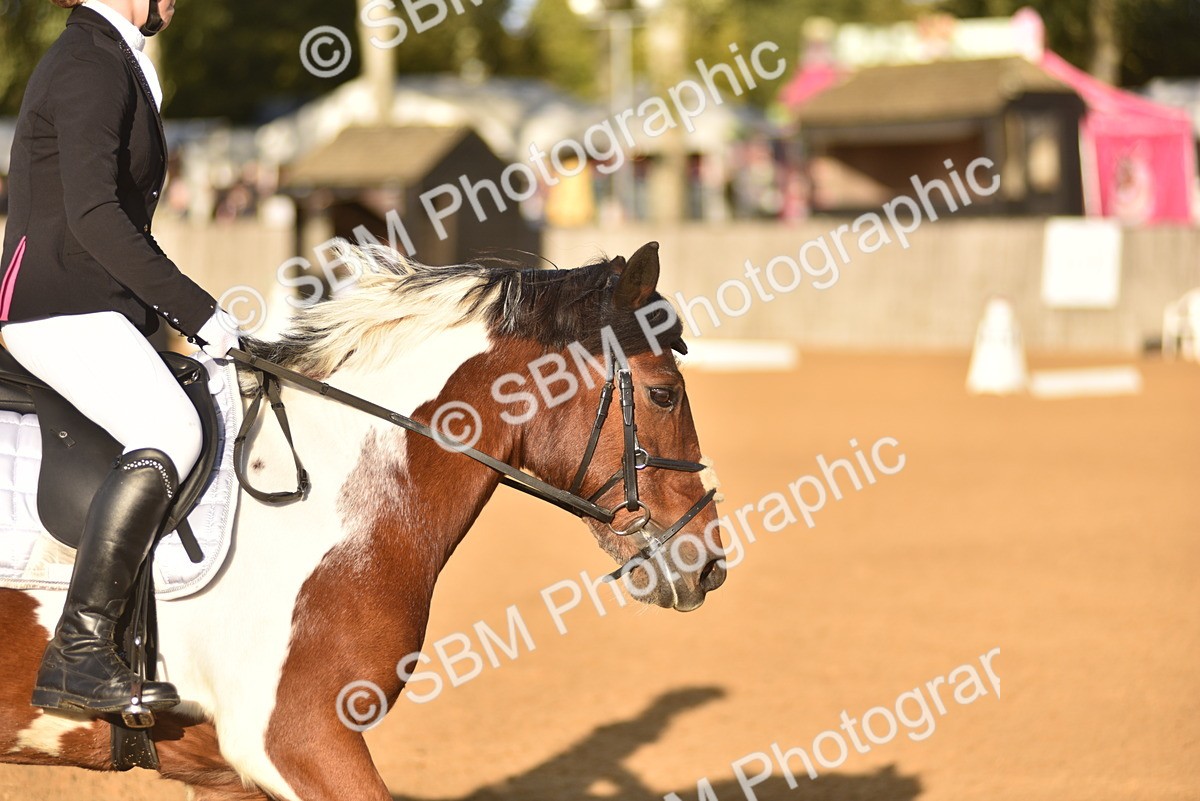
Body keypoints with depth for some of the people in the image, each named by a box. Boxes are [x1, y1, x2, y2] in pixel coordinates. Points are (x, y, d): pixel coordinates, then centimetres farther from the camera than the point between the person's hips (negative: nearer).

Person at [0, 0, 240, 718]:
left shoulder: (113, 64, 20)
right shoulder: (91, 69, -12)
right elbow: (93, 215, -23)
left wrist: (179, 311, 17)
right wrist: (195, 311, -21)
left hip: (98, 308, 11)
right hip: (60, 308, -11)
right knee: (170, 432, -30)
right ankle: (79, 655, -34)